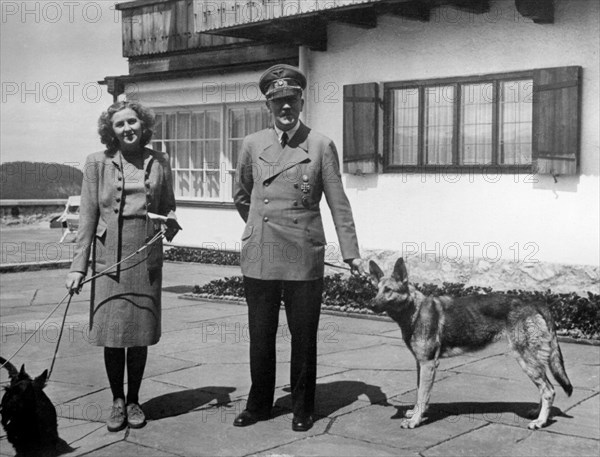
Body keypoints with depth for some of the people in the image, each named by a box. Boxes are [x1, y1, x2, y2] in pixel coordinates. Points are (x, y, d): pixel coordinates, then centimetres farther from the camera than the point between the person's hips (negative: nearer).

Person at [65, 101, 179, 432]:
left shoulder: (159, 162, 7)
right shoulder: (98, 163, 2)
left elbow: (168, 206, 17)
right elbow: (87, 217, 1)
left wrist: (171, 221, -6)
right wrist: (78, 265, -4)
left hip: (147, 258, 1)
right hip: (109, 258, -1)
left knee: (140, 333, 6)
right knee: (111, 332, 1)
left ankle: (134, 401, 22)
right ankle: (117, 401, 18)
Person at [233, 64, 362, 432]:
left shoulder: (321, 146, 0)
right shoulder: (253, 145, 7)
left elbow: (338, 204, 0)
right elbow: (241, 196, 21)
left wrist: (352, 253, -2)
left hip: (304, 260, -2)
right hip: (258, 259, 2)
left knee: (304, 338, 6)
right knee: (260, 336, 11)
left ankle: (303, 408, 23)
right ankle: (259, 404, 28)